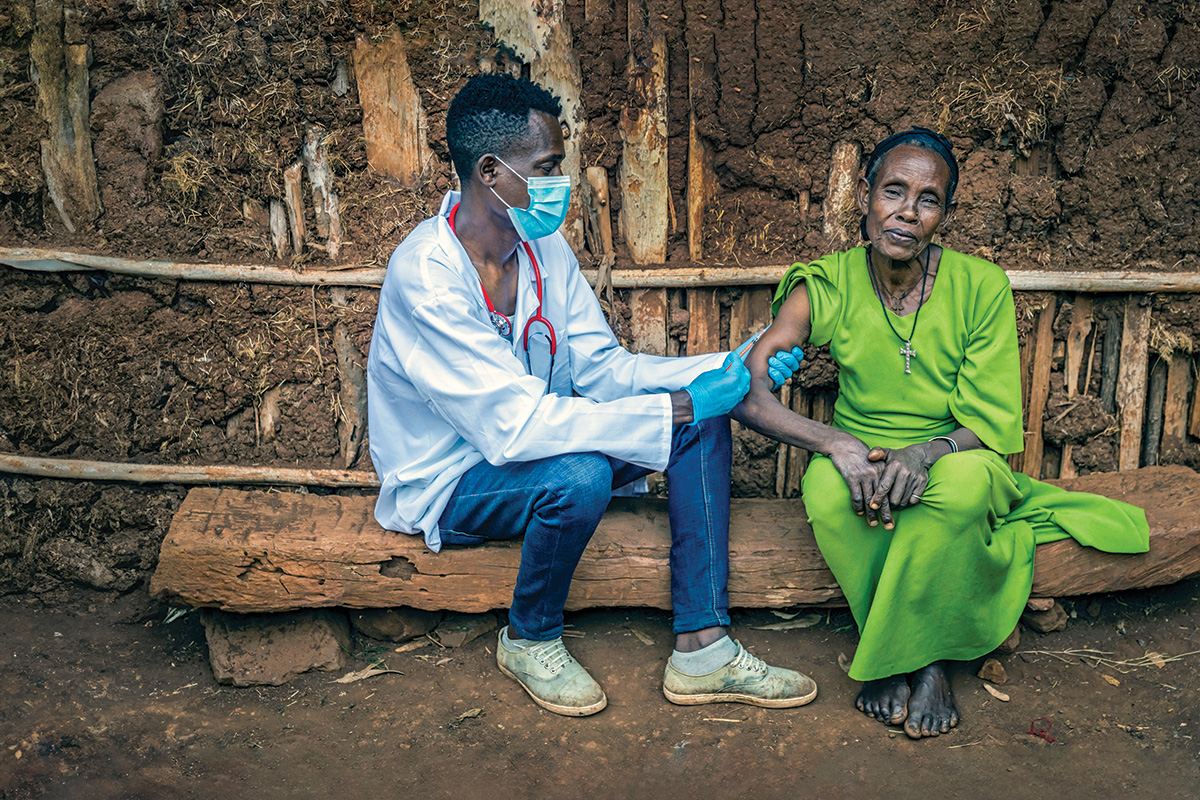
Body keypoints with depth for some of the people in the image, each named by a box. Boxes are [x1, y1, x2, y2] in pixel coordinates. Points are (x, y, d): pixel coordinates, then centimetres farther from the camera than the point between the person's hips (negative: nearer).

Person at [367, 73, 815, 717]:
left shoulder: (545, 247, -3)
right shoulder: (425, 277, -28)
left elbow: (602, 368, -1)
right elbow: (514, 426, -34)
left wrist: (724, 370, -15)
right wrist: (676, 408, -32)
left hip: (533, 441, 8)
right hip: (446, 485, -7)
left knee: (702, 421, -8)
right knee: (580, 473, -37)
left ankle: (701, 649, -8)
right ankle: (529, 641, -6)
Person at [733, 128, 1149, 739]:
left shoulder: (982, 287, -10)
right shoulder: (828, 286, -10)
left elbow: (994, 422, -9)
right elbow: (745, 391, -18)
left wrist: (926, 453, -32)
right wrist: (838, 445, -33)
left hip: (954, 459, 0)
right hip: (860, 462, 1)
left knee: (965, 481, -36)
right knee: (826, 489, -35)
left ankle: (906, 656, -13)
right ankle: (921, 660, -12)